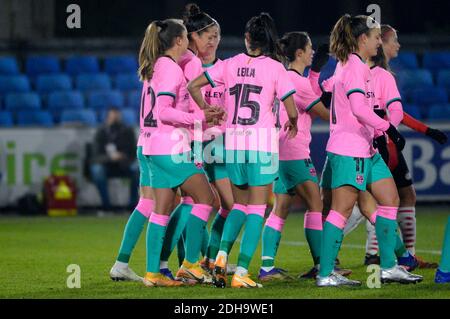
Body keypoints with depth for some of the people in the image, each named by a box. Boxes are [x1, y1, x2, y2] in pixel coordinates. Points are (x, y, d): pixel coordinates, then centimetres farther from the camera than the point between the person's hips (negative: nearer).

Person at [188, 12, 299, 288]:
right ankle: (241, 272, -6)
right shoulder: (275, 68, -5)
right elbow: (291, 110, -5)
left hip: (233, 142, 4)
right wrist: (292, 124, 16)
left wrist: (206, 111, 18)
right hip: (263, 142, -4)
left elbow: (193, 86, 5)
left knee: (240, 205, 19)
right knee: (256, 210, 1)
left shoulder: (231, 64, 4)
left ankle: (222, 255, -2)